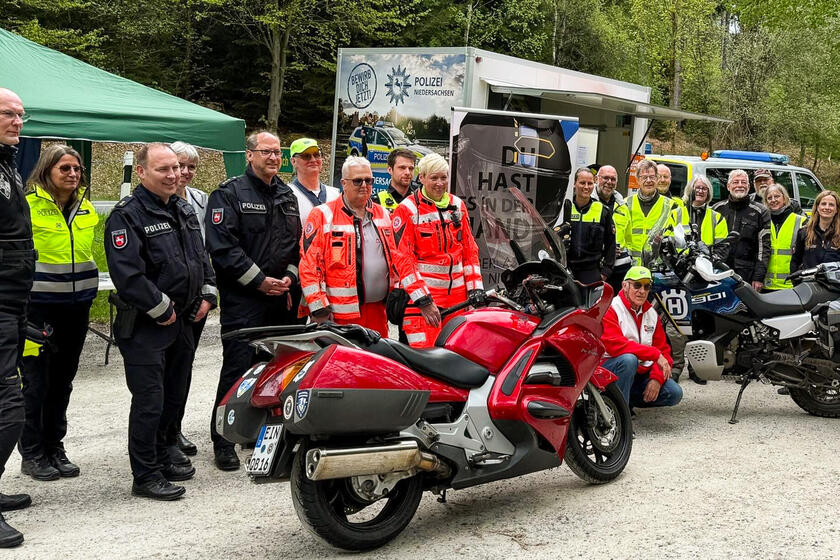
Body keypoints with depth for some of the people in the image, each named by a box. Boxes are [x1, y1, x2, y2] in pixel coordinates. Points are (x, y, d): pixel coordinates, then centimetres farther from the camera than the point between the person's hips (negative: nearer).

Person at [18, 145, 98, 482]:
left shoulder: (87, 210, 10)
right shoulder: (28, 206, -9)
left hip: (76, 306, 6)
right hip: (38, 306, -6)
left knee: (63, 380, 12)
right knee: (36, 381, -1)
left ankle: (54, 447, 22)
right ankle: (32, 454, 9)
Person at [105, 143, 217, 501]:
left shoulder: (185, 211, 14)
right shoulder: (127, 215, -13)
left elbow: (202, 257, 23)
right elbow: (126, 274, -21)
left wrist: (207, 296, 8)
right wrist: (161, 310, -18)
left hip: (182, 322, 8)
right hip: (145, 327, -8)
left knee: (173, 398, 16)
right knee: (149, 401, -6)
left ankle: (160, 458, 30)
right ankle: (145, 475, 1)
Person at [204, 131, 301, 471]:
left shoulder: (287, 196, 17)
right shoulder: (230, 193, -4)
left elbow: (297, 242, 21)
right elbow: (222, 246, -13)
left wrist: (289, 278, 4)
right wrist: (259, 281, -14)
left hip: (282, 297, 6)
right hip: (243, 299, -6)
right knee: (238, 368, -7)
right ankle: (223, 440, 1)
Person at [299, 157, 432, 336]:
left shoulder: (383, 215, 16)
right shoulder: (323, 216, 0)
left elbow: (400, 258, 14)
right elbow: (309, 265, -5)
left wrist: (424, 300, 5)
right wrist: (319, 309, -13)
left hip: (378, 314, 5)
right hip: (339, 318, -5)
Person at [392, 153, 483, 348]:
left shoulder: (458, 205, 14)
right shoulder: (407, 210, -3)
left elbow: (470, 249, 17)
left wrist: (475, 287, 7)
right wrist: (422, 300, -16)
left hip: (458, 294, 5)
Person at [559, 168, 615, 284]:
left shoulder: (603, 210, 8)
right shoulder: (564, 207, 6)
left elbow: (610, 243, 12)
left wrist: (606, 270, 4)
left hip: (592, 271, 0)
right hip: (565, 268, 0)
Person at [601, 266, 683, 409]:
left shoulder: (652, 314, 12)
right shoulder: (610, 308, -10)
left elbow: (663, 350, 9)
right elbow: (615, 345, -25)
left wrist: (657, 378, -10)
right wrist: (655, 354, -25)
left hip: (640, 373, 7)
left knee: (674, 393, -12)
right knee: (628, 359, -37)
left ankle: (629, 400, 8)